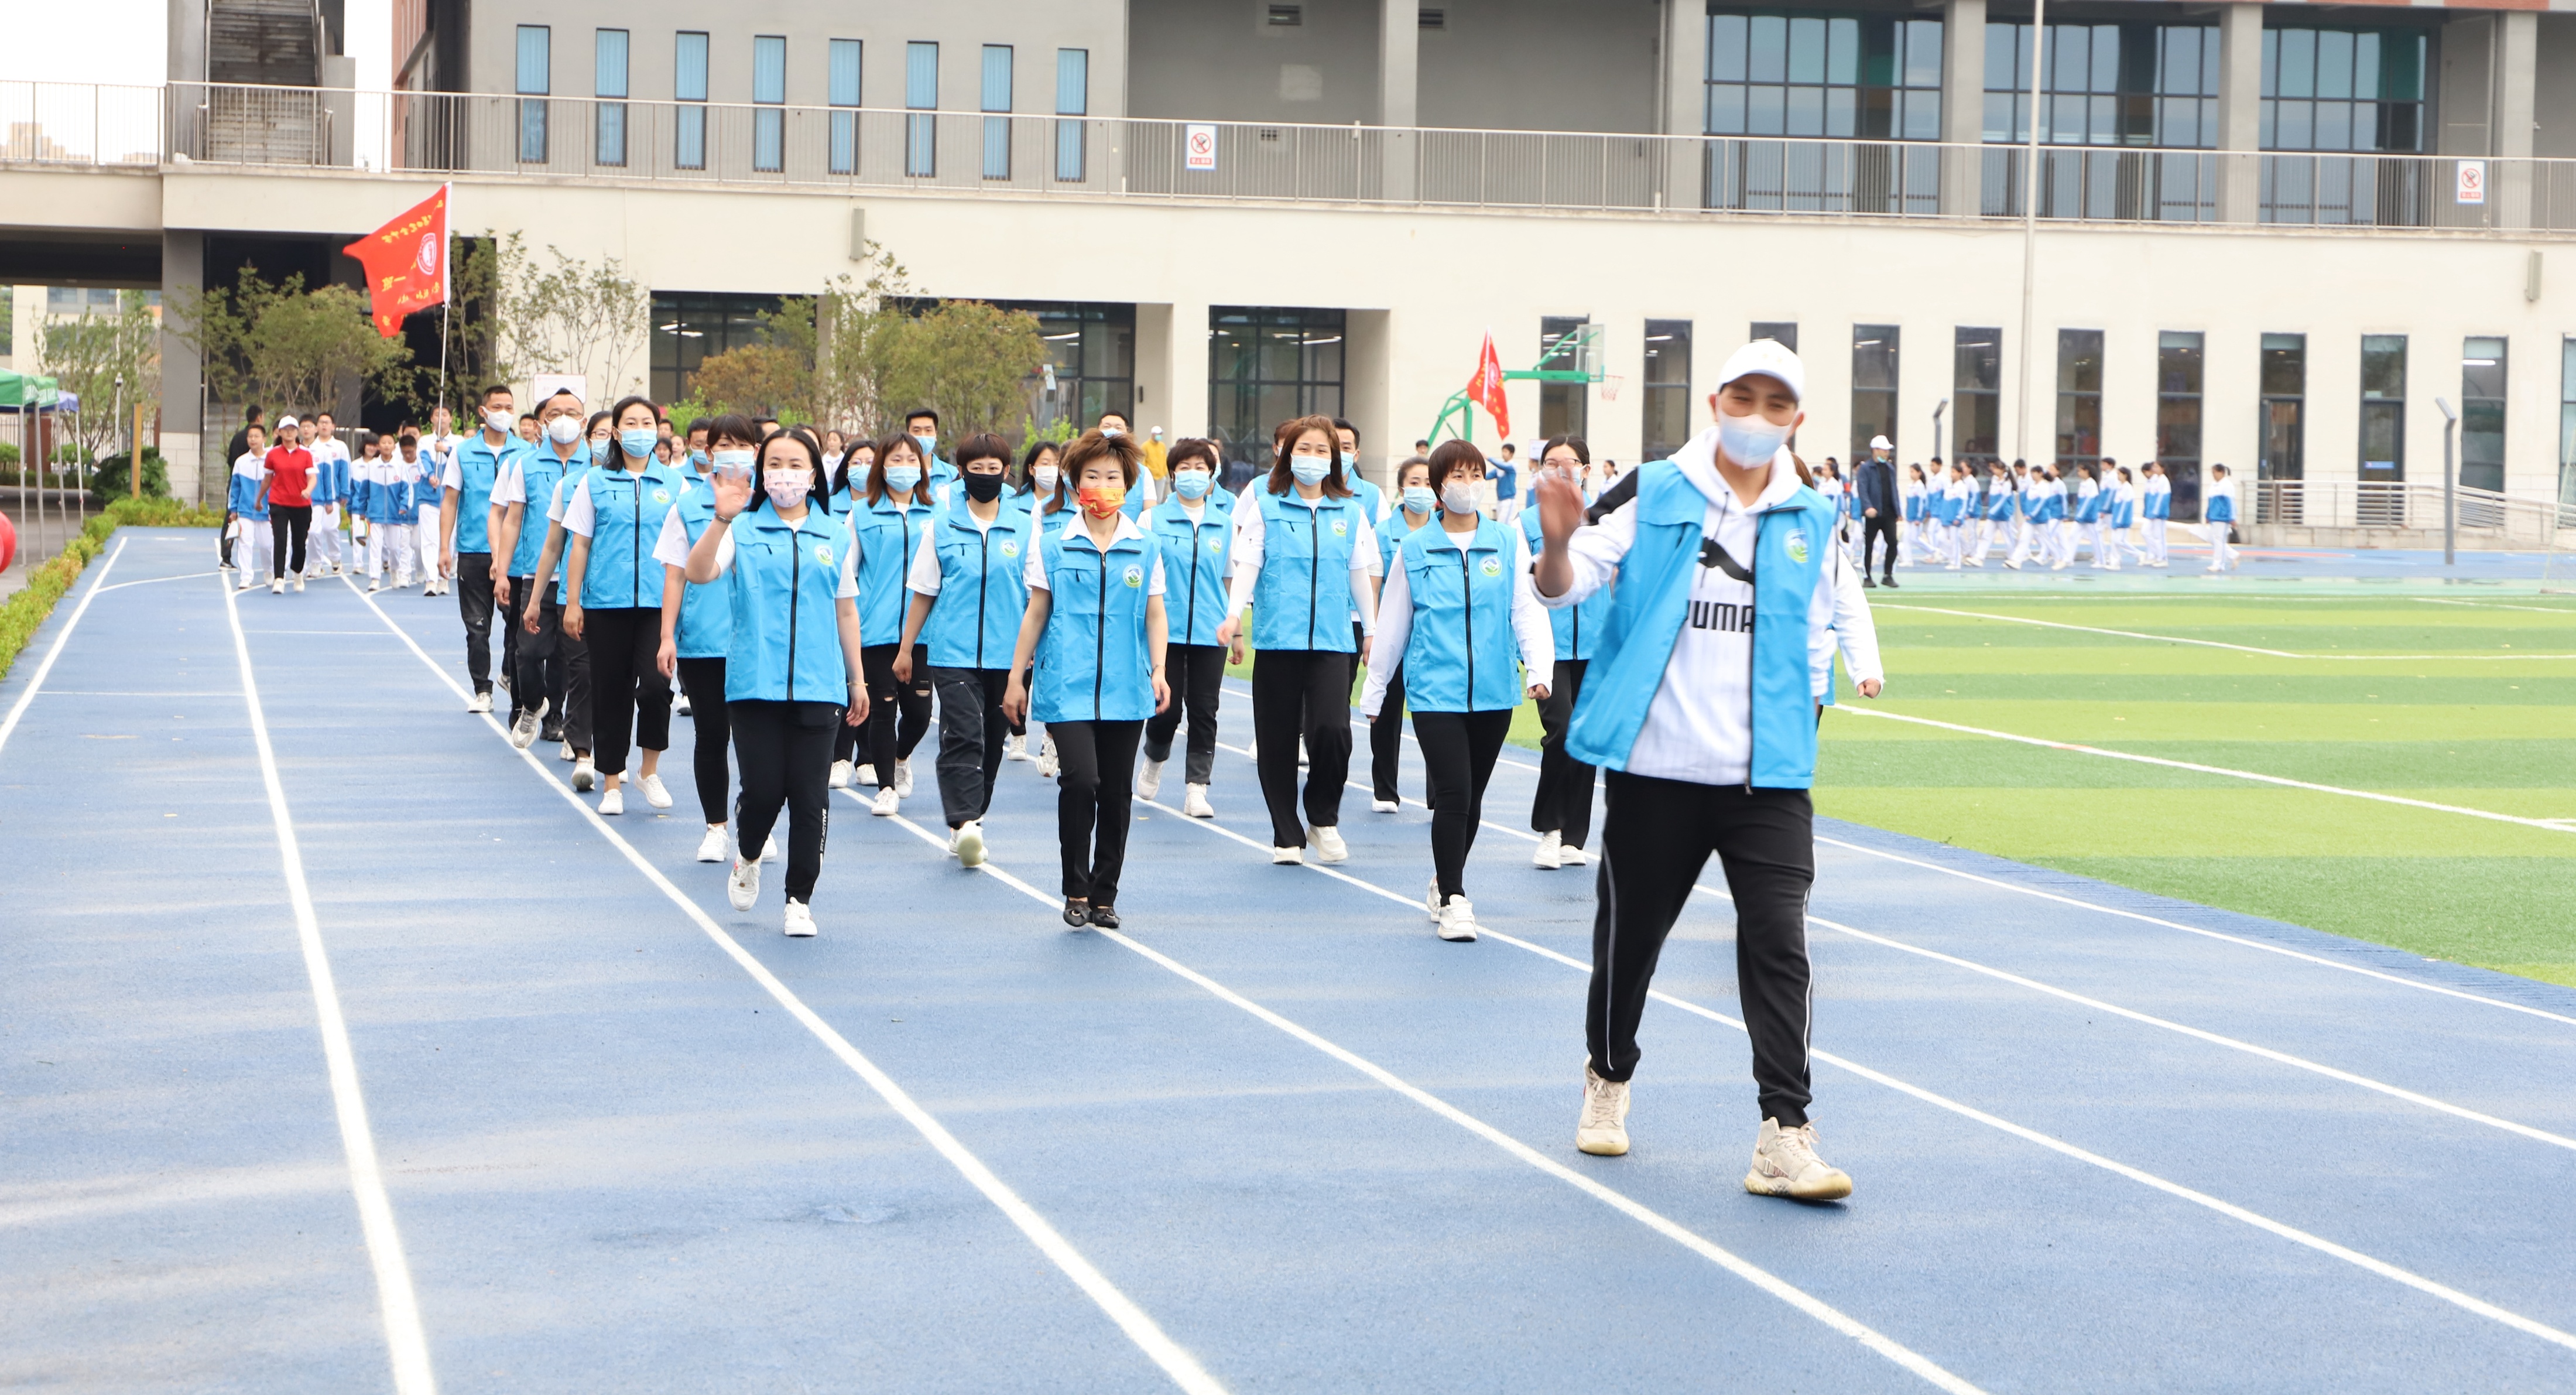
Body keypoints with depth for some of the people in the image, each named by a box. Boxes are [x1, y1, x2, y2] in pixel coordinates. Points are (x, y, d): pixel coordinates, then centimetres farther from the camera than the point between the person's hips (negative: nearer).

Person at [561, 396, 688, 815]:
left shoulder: (674, 484, 8)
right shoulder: (595, 482, 7)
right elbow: (580, 545, 7)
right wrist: (573, 603, 3)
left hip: (658, 603, -1)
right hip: (606, 603, 1)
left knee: (655, 684, -15)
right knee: (611, 691, 4)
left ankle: (650, 771, 5)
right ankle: (612, 782, 14)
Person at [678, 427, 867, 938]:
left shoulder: (835, 537, 10)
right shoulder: (742, 530, 3)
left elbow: (846, 610, 17)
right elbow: (697, 573, -15)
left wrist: (857, 680, 19)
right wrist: (722, 518, -28)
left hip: (818, 686, 2)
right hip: (754, 682, -2)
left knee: (809, 796, 0)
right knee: (763, 790, -4)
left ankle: (800, 900, 13)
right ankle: (748, 858, 29)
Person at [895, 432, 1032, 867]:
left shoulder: (1024, 528, 5)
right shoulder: (942, 527, 4)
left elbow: (1036, 595, 7)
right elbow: (923, 592, 9)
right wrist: (905, 648, 10)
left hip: (1006, 654, 2)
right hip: (952, 652, -2)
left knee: (991, 740, 10)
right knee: (963, 734, -16)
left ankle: (973, 818, 25)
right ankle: (963, 823, -26)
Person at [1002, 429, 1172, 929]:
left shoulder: (1145, 547, 7)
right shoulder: (1052, 542, 3)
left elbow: (1155, 615, 10)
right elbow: (1036, 613, 7)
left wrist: (1159, 671, -3)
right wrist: (1016, 677, 7)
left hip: (1125, 688, 2)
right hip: (1066, 685, -2)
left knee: (1117, 792, 6)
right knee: (1081, 779, -17)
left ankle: (1104, 895, 18)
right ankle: (1076, 890, -2)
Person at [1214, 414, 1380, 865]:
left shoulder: (1350, 511, 10)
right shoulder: (1266, 506, 4)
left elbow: (1360, 574, 16)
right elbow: (1247, 566, -1)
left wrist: (1371, 630, 18)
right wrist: (1233, 615, -15)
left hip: (1332, 640, 0)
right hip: (1278, 638, 0)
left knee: (1331, 729, -15)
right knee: (1278, 739, 2)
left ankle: (1323, 819, 8)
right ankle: (1286, 836, 14)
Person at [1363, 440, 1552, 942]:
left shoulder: (1509, 542, 4)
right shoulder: (1414, 549, 3)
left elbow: (1528, 608, -1)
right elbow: (1392, 625, 11)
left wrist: (1539, 667, -17)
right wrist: (1374, 692, 15)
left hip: (1493, 693, 2)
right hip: (1435, 691, -2)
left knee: (1473, 796, 12)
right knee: (1453, 793, -12)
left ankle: (1446, 883, 32)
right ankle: (1452, 899, -3)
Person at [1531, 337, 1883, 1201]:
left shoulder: (1813, 522, 6)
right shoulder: (1656, 496, -2)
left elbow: (1834, 617, 21)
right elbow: (1568, 585, -8)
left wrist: (1833, 680, 7)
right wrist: (1558, 545, -28)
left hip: (1769, 776, 1)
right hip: (1655, 766, -1)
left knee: (1778, 944, -9)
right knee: (1629, 935, 11)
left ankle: (1784, 1137, -10)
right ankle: (1608, 1081, 36)